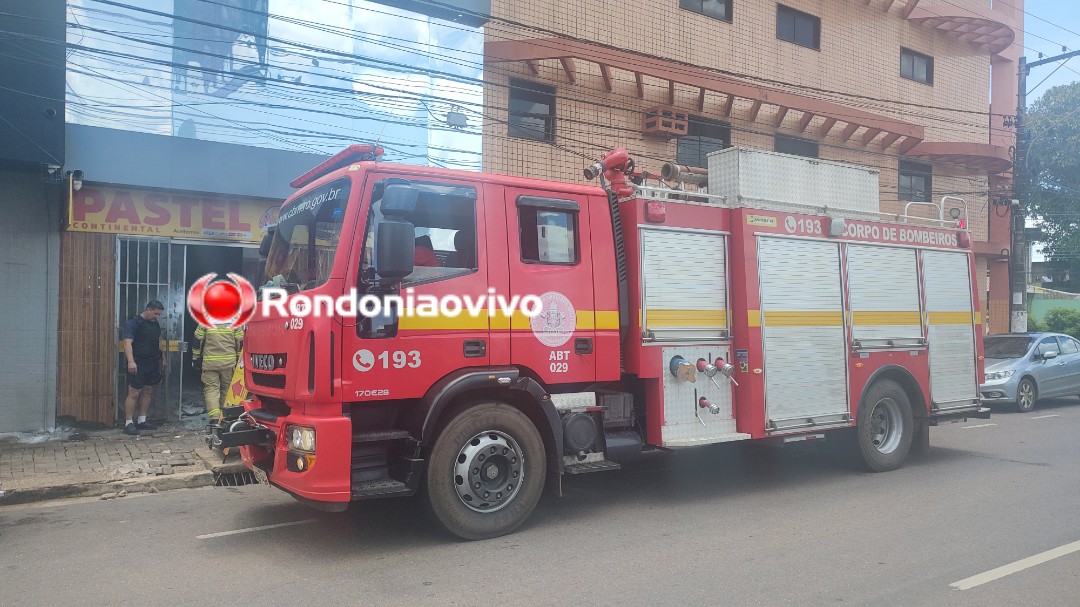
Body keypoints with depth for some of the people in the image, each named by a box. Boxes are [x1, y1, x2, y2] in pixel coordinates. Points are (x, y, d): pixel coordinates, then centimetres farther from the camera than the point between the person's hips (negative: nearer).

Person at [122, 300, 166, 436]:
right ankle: (129, 423, -3)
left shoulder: (155, 324, 15)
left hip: (153, 364, 8)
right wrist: (131, 361, -31)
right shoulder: (134, 322, -10)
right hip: (138, 364, -8)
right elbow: (127, 343, -20)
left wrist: (162, 359, 22)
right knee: (134, 393, -7)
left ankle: (142, 420, 19)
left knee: (147, 392, 11)